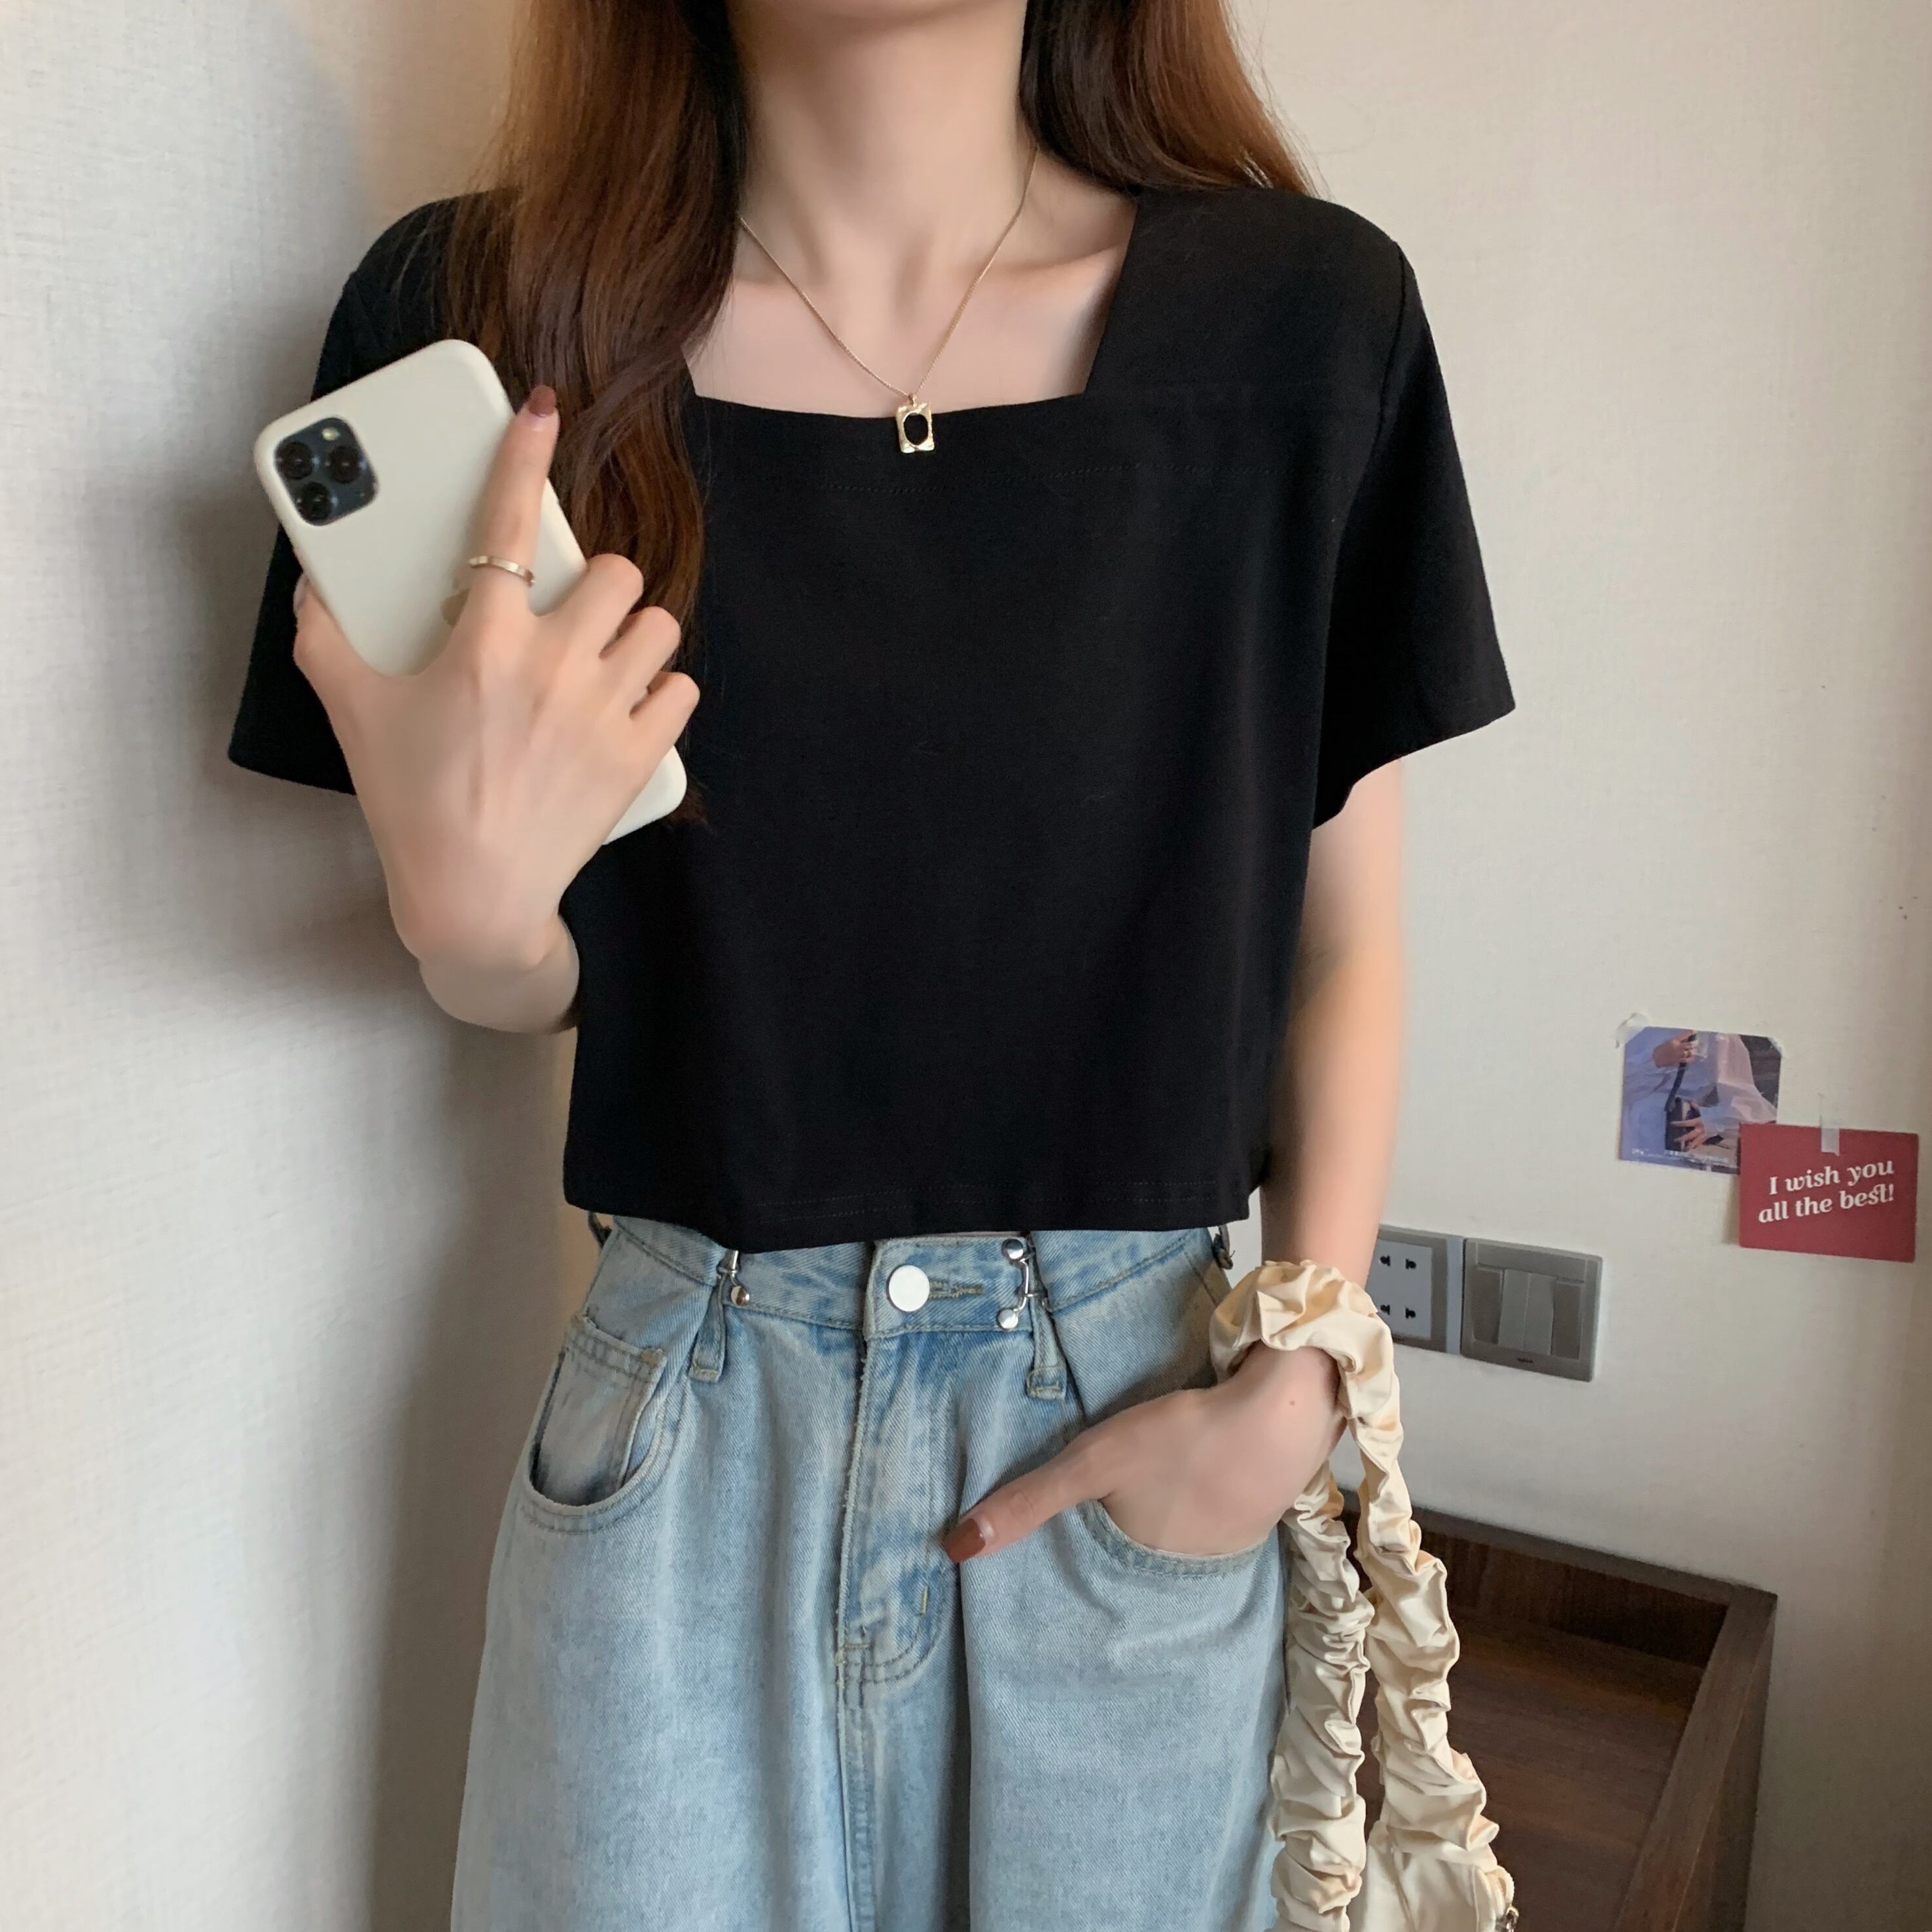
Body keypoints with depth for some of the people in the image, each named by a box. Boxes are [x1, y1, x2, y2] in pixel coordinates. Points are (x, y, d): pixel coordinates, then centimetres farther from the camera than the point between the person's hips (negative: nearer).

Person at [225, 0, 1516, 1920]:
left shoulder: (1303, 317, -7)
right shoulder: (480, 310, -7)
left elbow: (1342, 938, 0)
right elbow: (526, 982, 0)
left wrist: (1302, 1377, -9)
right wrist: (462, 901, -22)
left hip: (1150, 1417, 1)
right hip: (687, 1418, 0)